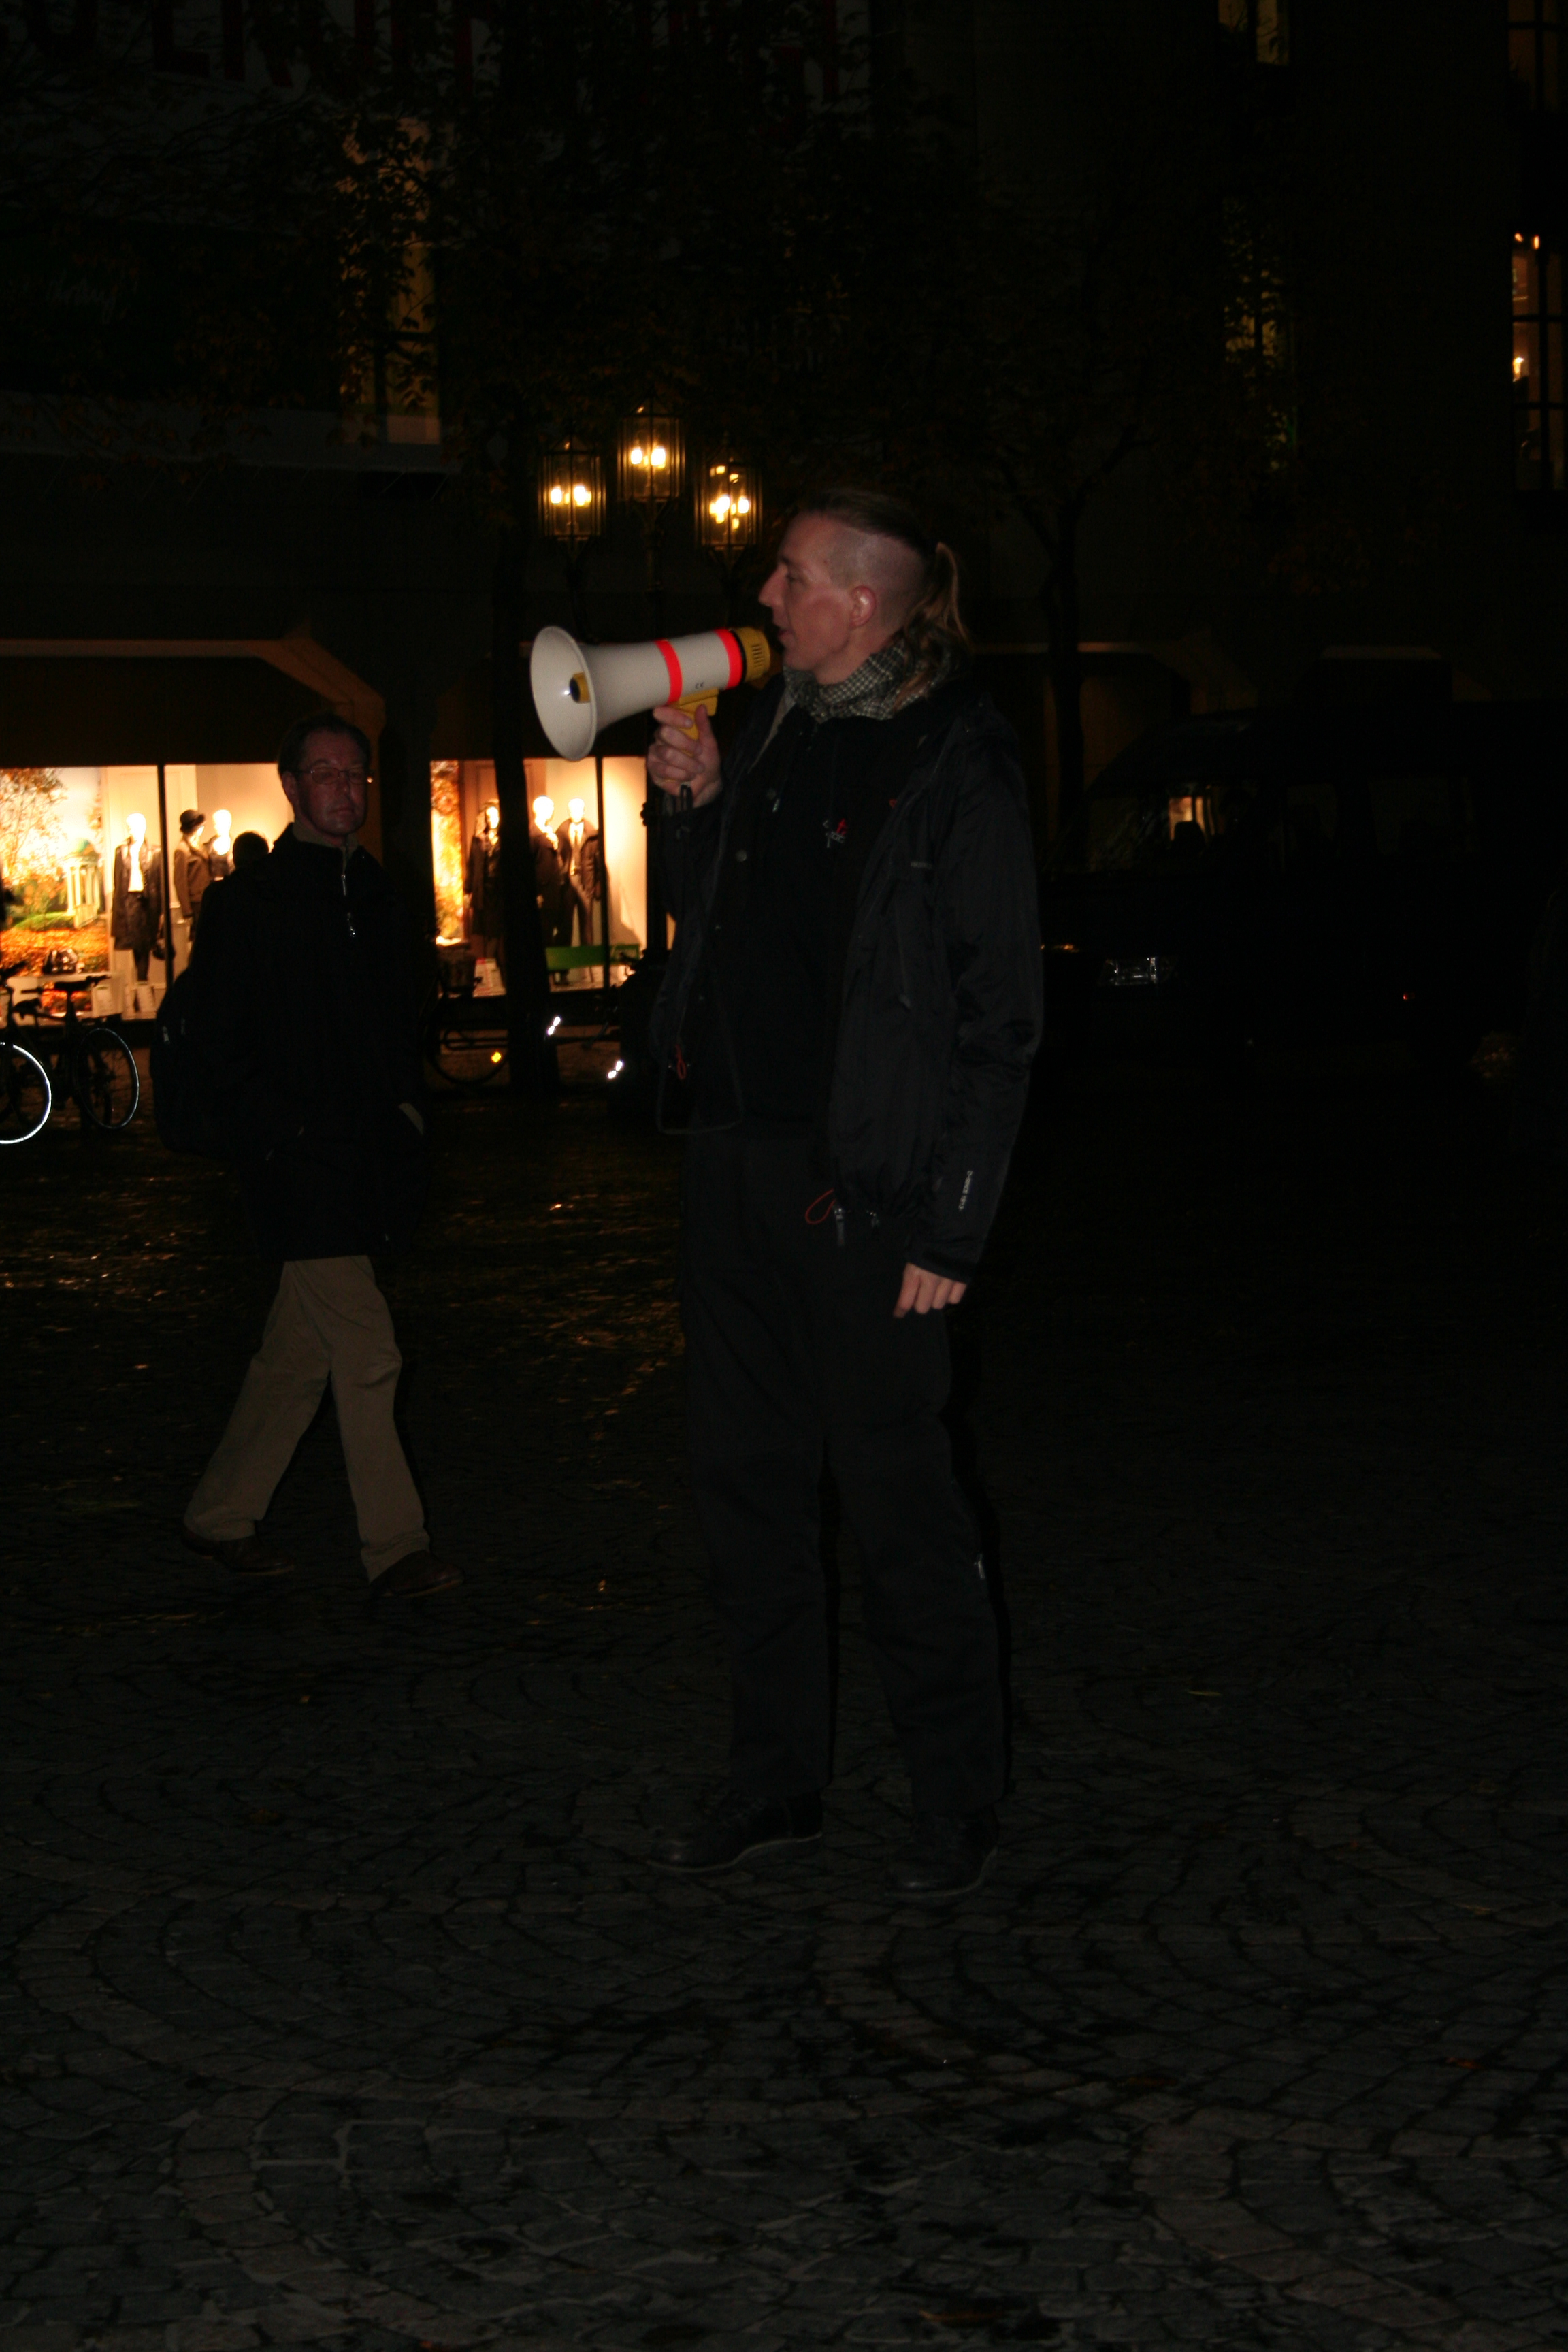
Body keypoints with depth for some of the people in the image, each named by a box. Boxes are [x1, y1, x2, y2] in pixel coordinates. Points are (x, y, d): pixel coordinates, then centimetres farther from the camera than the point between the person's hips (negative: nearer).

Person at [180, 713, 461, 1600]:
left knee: (301, 1356, 12)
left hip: (368, 1156, 7)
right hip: (302, 1166, -7)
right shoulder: (248, 901, -4)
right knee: (368, 1358, -9)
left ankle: (221, 1516, 25)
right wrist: (284, 1138, -13)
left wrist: (406, 1111, 11)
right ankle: (396, 1548, -2)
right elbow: (221, 1051, -6)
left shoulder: (377, 895, 15)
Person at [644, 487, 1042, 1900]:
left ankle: (957, 1803, 12)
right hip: (736, 1160, 7)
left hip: (865, 1186, -7)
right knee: (749, 1479, 12)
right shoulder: (774, 728, 12)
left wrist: (950, 1223, -16)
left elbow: (998, 1015, -12)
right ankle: (774, 1782, 24)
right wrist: (693, 806, 4)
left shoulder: (957, 765, -10)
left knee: (897, 1495, -1)